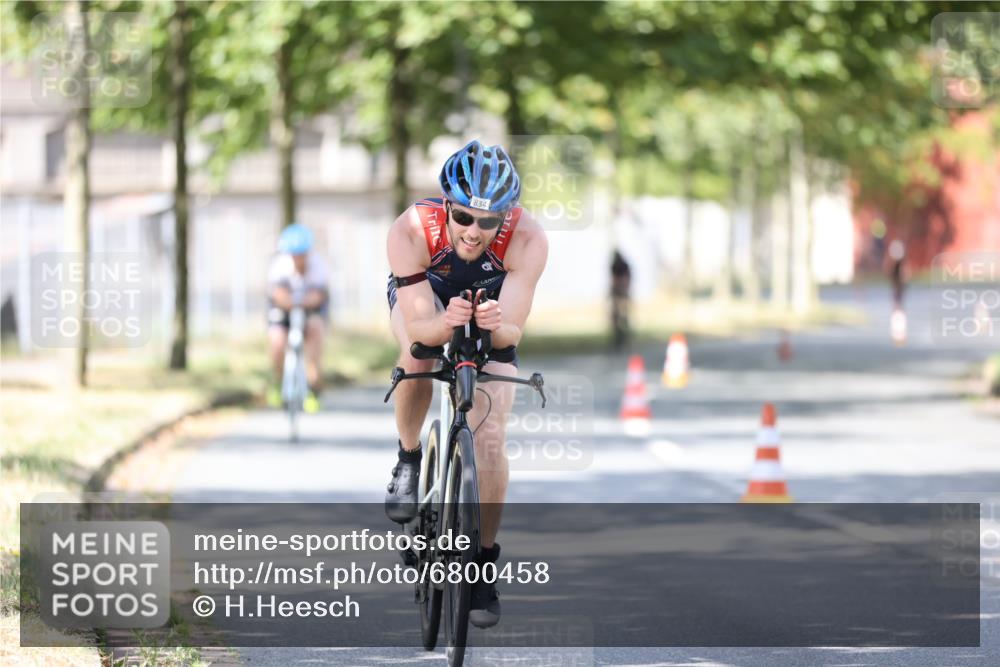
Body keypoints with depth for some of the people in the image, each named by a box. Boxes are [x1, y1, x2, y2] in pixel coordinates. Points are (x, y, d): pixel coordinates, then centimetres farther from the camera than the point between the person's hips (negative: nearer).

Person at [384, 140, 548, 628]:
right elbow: (418, 328, -37)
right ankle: (408, 459, -6)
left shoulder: (527, 240, -37)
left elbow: (513, 332, -35)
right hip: (423, 294, 0)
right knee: (418, 354, -34)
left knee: (490, 440, -11)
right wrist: (446, 323, -58)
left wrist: (496, 325, -57)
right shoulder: (411, 231, -38)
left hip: (492, 302, 0)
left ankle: (484, 562, 4)